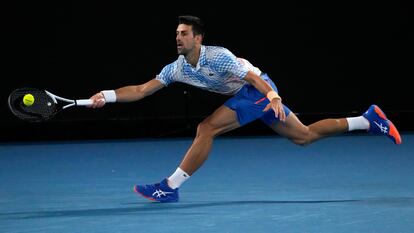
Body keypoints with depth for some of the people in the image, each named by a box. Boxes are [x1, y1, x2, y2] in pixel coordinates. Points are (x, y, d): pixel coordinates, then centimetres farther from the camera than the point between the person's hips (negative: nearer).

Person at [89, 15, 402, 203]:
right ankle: (368, 120, 20)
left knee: (207, 128, -22)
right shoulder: (176, 69, -2)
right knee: (305, 136, 12)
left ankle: (170, 188, -18)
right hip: (244, 96, 8)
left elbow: (254, 77, -25)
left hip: (259, 89, -8)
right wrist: (108, 96, -18)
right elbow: (141, 90, -5)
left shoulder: (217, 56, -23)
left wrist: (273, 96, -42)